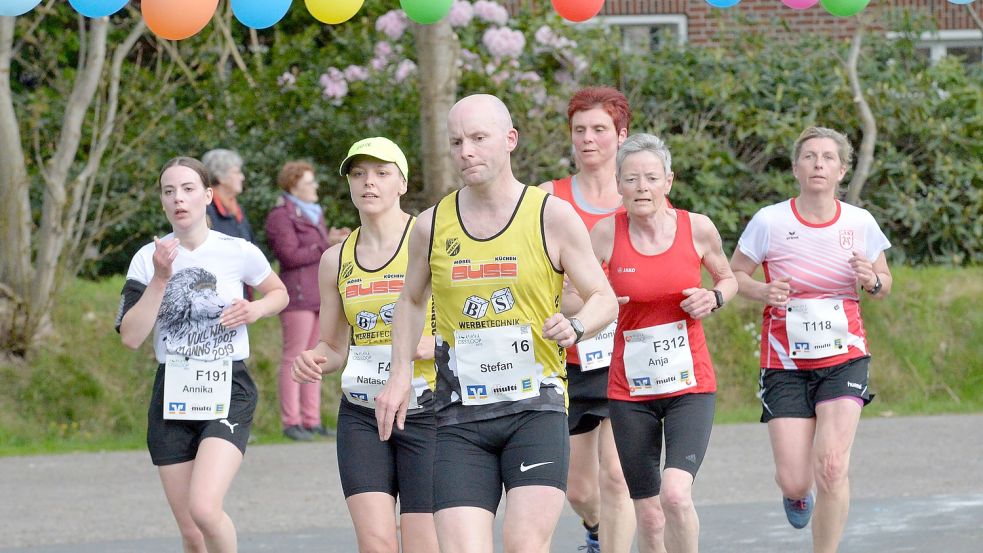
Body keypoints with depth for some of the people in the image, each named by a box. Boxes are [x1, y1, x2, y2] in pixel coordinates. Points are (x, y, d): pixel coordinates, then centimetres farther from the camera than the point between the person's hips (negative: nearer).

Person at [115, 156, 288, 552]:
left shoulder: (239, 252, -2)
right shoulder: (148, 259, 1)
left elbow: (278, 293, 17)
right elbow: (131, 337, -8)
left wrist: (255, 310, -4)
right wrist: (160, 279, -16)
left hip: (229, 391, -3)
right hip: (172, 398, 3)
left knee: (204, 509, -24)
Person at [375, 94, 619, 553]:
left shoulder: (552, 215, -1)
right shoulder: (432, 226, 7)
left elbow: (604, 300, 6)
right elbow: (411, 300, 25)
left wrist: (575, 327, -15)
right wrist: (400, 374, 14)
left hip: (536, 408, -2)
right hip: (460, 417, 2)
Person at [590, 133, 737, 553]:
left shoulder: (698, 228, -4)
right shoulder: (606, 233, -5)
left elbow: (727, 278, 15)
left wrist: (713, 298, -7)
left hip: (690, 385, -1)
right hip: (629, 390, 1)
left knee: (675, 494, -23)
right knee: (648, 514, 5)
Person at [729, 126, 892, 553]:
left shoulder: (860, 223, -1)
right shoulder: (770, 221, -7)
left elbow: (883, 285, 12)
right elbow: (734, 274, 4)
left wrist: (872, 281, -11)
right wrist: (763, 292, -17)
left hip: (843, 359, 0)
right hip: (785, 361, 0)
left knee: (832, 468, -18)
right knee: (794, 482, -4)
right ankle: (798, 493, 36)